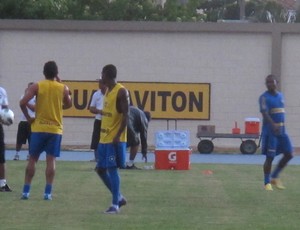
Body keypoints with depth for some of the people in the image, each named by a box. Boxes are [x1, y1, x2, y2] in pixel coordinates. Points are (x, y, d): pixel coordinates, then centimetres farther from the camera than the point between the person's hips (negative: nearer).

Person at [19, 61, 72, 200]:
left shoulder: (36, 86, -5)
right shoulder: (63, 88, -1)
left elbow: (23, 103, -15)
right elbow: (68, 104, 17)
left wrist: (28, 117, -1)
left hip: (38, 127, 0)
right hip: (55, 129, 0)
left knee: (32, 159, 7)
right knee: (51, 160, 1)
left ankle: (26, 191, 5)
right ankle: (48, 192, -5)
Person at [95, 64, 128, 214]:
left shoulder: (121, 91, -12)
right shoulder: (108, 91, 16)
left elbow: (125, 115, -17)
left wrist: (118, 135, -24)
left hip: (114, 139, -9)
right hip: (104, 138, 9)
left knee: (112, 169, -9)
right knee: (100, 169, 10)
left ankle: (115, 204, -4)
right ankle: (119, 197, 20)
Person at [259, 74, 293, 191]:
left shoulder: (280, 96, 14)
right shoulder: (264, 97, -9)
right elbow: (265, 113, -23)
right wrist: (273, 125, -38)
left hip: (281, 130, 7)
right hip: (269, 131, -7)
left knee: (289, 154, 2)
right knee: (270, 157, -5)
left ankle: (274, 177, 16)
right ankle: (267, 183, 7)